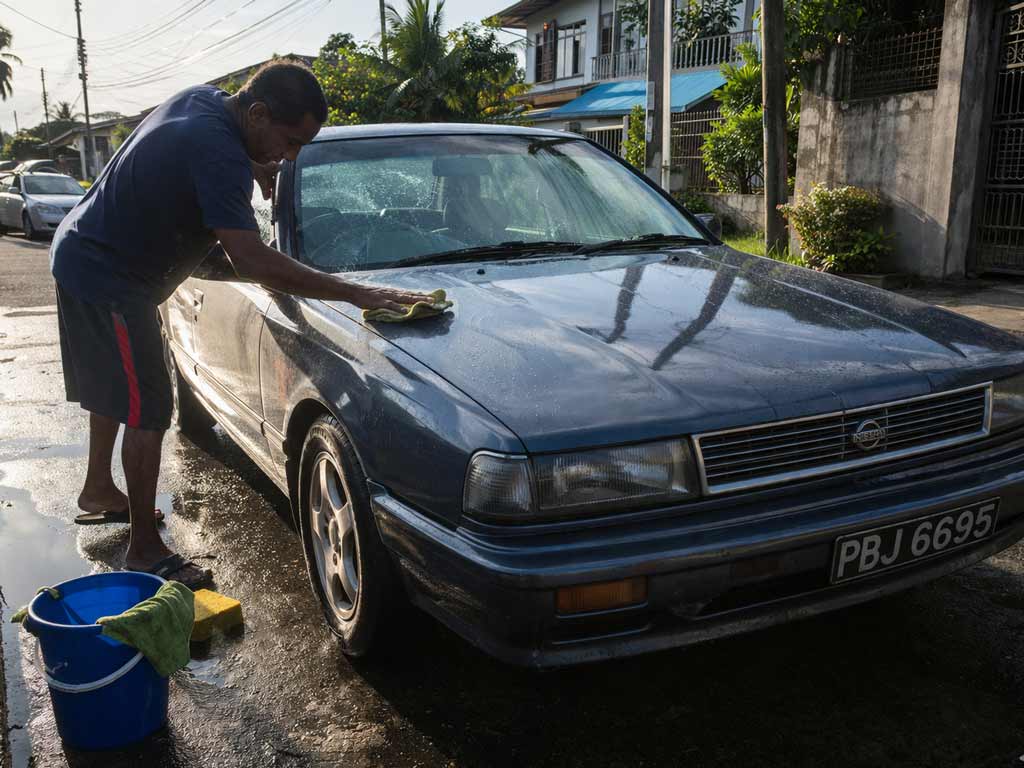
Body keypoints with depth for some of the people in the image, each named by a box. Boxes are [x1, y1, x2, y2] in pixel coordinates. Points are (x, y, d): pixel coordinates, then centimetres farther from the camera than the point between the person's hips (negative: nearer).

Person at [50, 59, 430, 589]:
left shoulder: (202, 99, -3)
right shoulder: (218, 153, -32)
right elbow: (249, 260, -40)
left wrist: (255, 166, 1)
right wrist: (355, 294, -43)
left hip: (82, 255, 10)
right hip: (107, 277, -10)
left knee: (116, 387, 24)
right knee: (147, 410, -9)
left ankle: (98, 490, 43)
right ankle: (145, 550, 0)